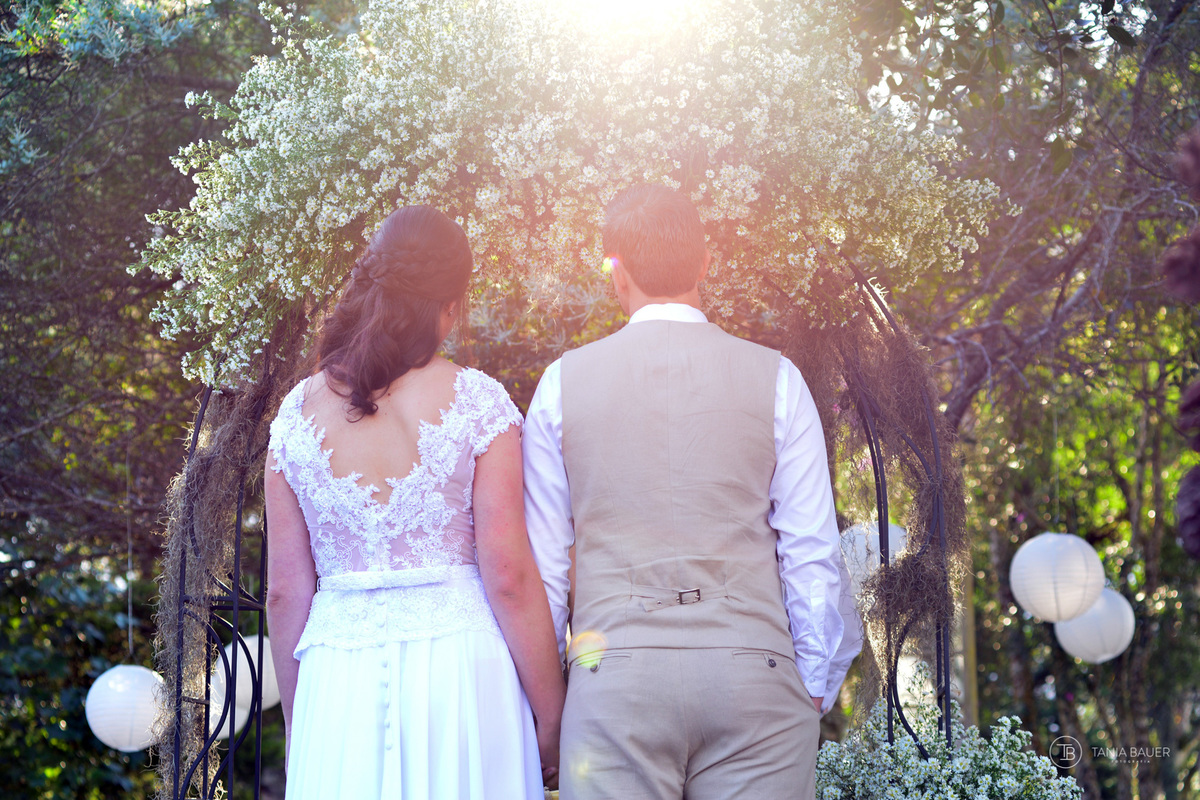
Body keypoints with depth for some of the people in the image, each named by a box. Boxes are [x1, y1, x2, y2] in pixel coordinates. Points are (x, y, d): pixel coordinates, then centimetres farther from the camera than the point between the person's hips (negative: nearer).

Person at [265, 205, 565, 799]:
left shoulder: (299, 411, 3)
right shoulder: (477, 403, -6)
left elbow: (285, 590, 6)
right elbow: (510, 577, -9)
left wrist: (296, 726, 15)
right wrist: (551, 714, -1)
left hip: (338, 680, 3)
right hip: (458, 666, -2)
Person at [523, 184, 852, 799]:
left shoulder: (563, 382, 5)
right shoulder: (776, 380, 3)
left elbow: (542, 562, 6)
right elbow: (813, 555, 1)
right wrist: (813, 688, 10)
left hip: (612, 678, 0)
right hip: (752, 667, 0)